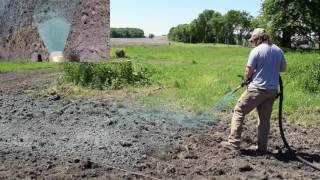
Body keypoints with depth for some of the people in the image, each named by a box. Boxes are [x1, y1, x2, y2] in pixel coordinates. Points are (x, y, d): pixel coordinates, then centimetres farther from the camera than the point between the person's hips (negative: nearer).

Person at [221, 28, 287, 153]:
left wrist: (248, 76, 11)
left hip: (257, 89, -6)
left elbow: (248, 73, -10)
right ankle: (262, 147, 19)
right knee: (265, 118, 14)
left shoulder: (256, 51, -10)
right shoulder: (278, 50, 7)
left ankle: (233, 143, -1)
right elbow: (283, 68, 18)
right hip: (272, 90, 6)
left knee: (239, 111, 3)